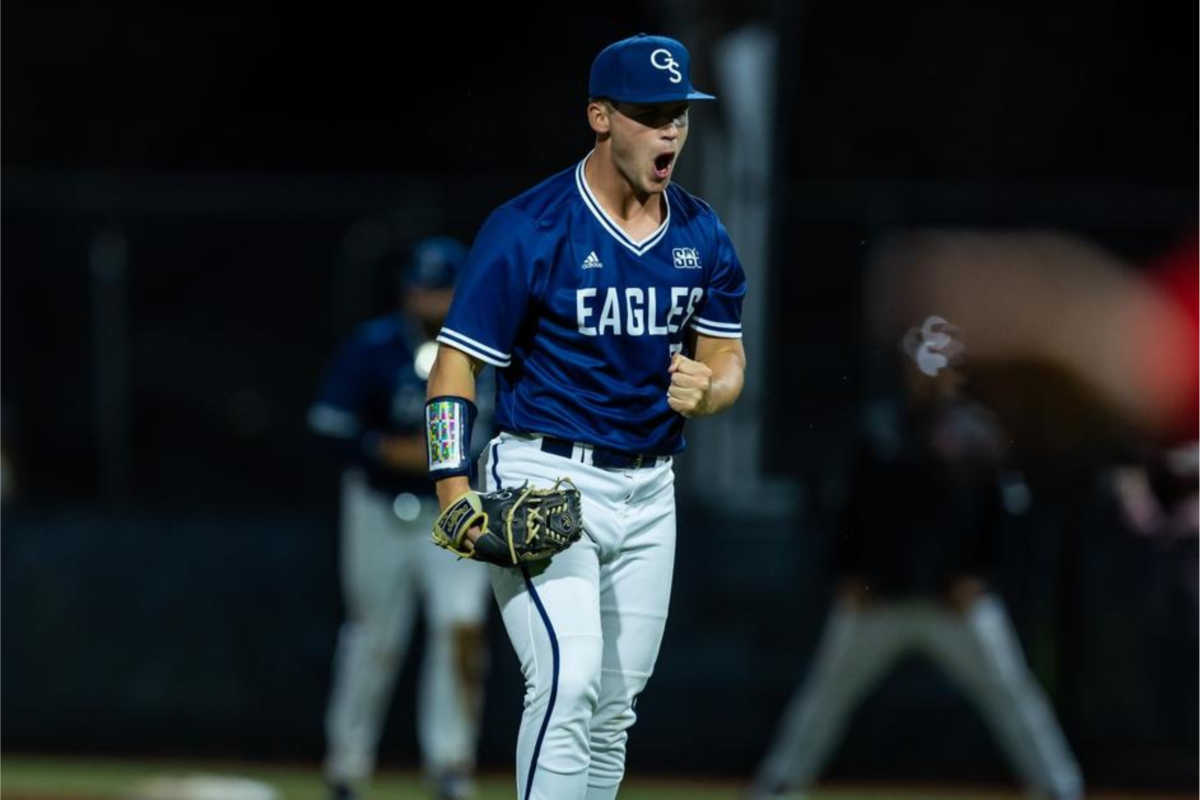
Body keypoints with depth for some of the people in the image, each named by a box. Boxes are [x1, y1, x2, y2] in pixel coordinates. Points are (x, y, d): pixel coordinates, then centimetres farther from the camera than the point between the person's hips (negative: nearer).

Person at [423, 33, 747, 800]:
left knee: (614, 707, 11)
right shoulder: (528, 230, -13)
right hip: (545, 477, -6)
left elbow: (728, 360, 14)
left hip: (649, 491, 6)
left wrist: (704, 391, -13)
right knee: (568, 679, -22)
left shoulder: (703, 236, 4)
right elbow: (456, 364, -12)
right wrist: (455, 499, -22)